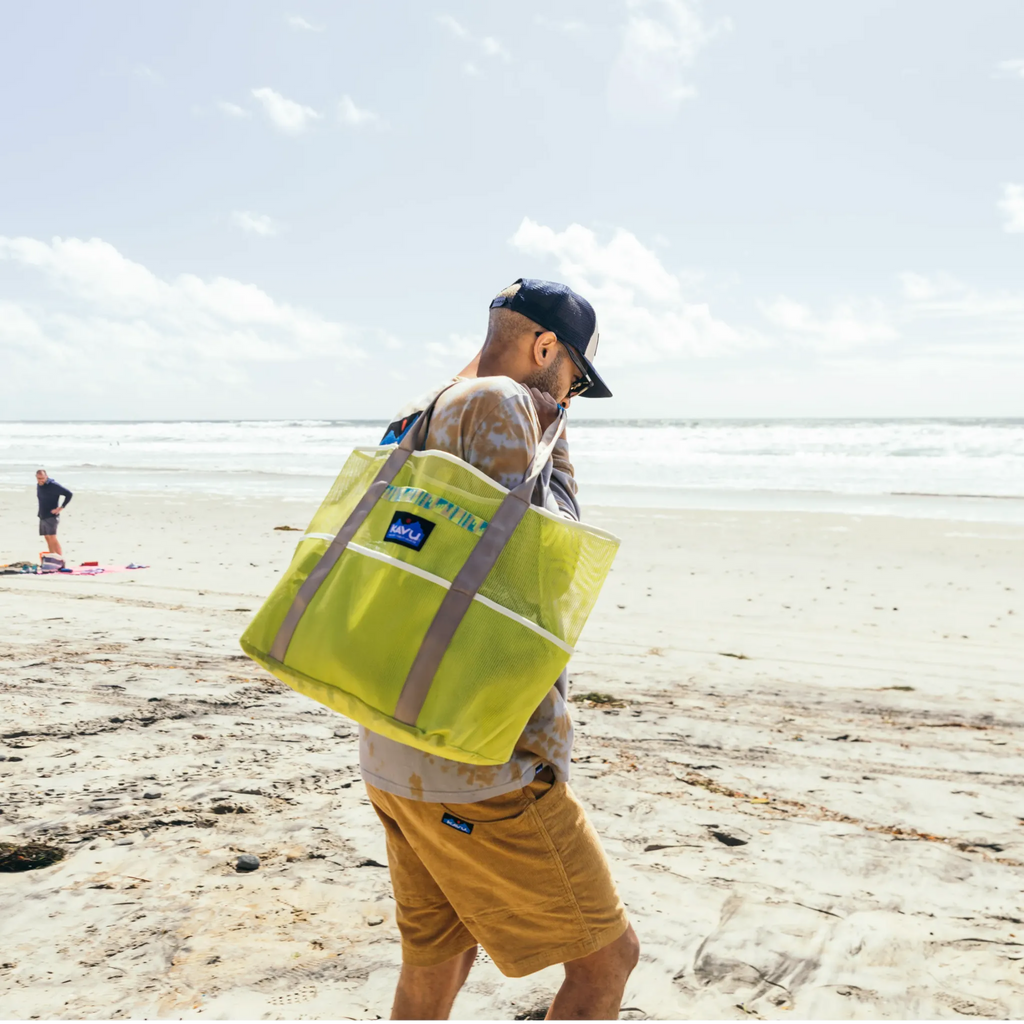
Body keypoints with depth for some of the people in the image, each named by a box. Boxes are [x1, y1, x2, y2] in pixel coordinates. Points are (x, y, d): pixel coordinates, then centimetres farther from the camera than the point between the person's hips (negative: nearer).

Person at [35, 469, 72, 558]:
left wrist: (61, 508, -17)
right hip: (42, 516, 8)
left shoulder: (53, 485, -16)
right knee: (47, 538, 8)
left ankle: (61, 558, -14)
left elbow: (68, 494, -18)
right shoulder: (38, 485, 10)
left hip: (51, 516, -8)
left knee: (52, 537, -15)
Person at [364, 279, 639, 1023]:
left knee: (435, 961, 23)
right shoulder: (498, 402, -12)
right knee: (607, 958, 7)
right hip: (481, 768, -9)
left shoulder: (409, 424, 16)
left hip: (392, 758, 10)